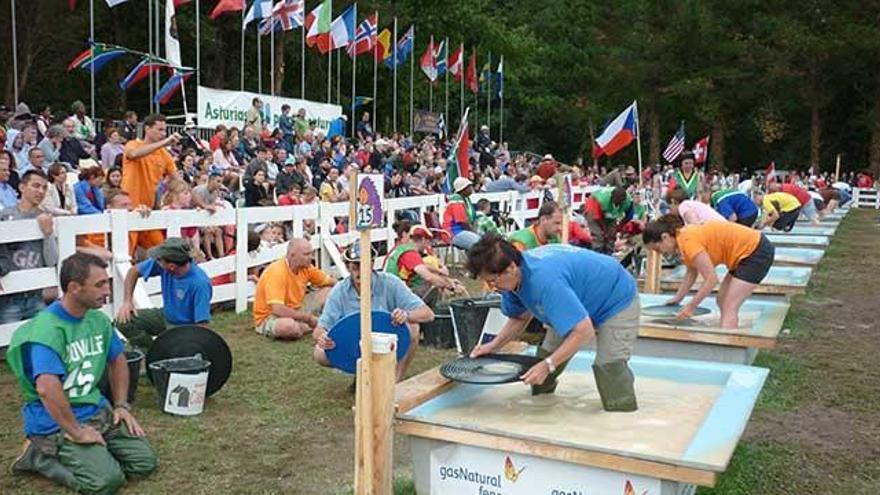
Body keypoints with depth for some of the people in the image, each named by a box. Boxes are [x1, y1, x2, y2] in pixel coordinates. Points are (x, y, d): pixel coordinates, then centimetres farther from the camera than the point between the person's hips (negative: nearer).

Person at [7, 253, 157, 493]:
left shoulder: (98, 319, 4)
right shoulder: (47, 329, -23)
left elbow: (118, 361, 19)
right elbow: (47, 388, -35)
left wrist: (121, 405, 11)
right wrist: (76, 432, -26)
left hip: (97, 410, 8)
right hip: (56, 422, -8)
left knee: (145, 462, -1)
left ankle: (66, 454, 13)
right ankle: (39, 455, -1)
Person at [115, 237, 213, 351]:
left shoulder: (200, 283, -32)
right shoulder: (161, 263, -15)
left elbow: (202, 323, -29)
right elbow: (134, 271, 3)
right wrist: (127, 301, -6)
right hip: (165, 316, 7)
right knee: (123, 320, -10)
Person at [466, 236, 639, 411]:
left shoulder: (545, 279, -42)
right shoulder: (513, 278, -14)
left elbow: (584, 331, -41)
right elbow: (520, 317, 6)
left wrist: (548, 365, -39)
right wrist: (493, 345, -6)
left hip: (617, 301, -8)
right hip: (576, 304, 8)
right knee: (547, 353, 5)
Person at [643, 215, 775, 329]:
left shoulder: (688, 241, -25)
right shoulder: (684, 236, 3)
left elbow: (711, 279, -24)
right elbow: (691, 274, 14)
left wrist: (690, 307, -17)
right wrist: (677, 298, 12)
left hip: (756, 251, -10)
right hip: (749, 250, 10)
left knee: (729, 306, -11)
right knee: (722, 301, 13)